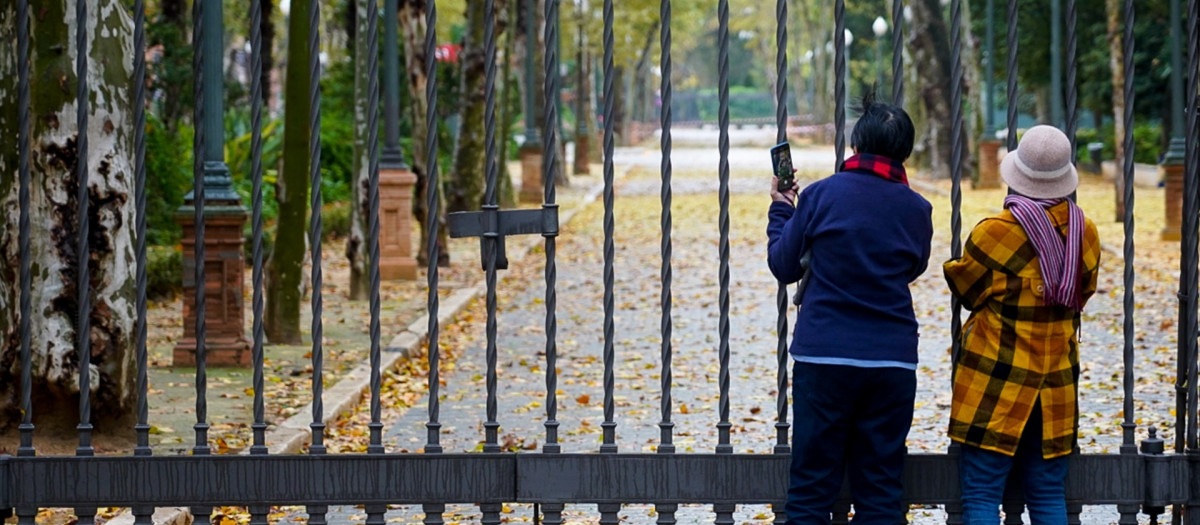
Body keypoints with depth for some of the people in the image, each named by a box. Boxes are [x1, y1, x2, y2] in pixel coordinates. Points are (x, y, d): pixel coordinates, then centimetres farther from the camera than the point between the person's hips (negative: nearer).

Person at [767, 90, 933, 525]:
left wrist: (780, 210, 18)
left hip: (824, 357, -2)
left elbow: (783, 266, 4)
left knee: (811, 490, 3)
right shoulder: (917, 210, 3)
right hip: (893, 361, 2)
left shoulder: (821, 195, -4)